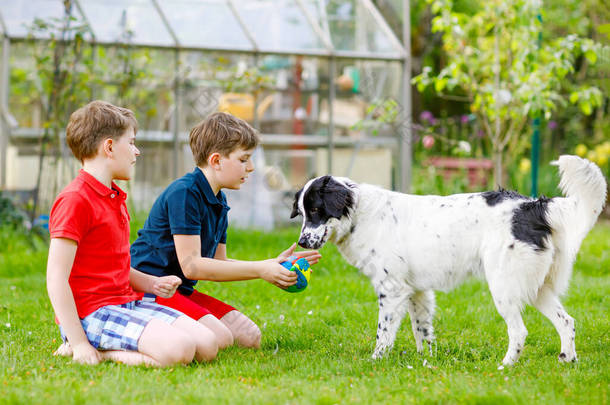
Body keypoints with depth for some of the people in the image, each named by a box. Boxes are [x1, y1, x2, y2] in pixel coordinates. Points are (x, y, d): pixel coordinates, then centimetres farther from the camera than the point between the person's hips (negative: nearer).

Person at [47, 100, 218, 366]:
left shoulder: (116, 199, 19)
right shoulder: (76, 200, -13)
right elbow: (56, 278, -18)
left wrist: (150, 284, 9)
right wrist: (78, 343, -21)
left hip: (128, 303, 10)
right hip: (92, 312, -10)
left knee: (208, 345, -6)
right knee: (178, 349, -28)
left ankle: (101, 349, 1)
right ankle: (85, 350, -11)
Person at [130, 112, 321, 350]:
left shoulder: (218, 201, 13)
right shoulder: (184, 193, -17)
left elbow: (218, 264, 16)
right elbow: (191, 265, -21)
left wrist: (272, 266, 6)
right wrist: (258, 270, -19)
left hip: (182, 292, 10)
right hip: (150, 289, -10)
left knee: (250, 337, -1)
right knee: (218, 339, -29)